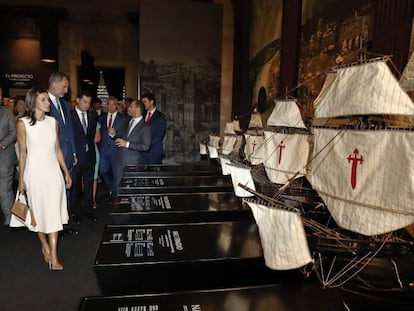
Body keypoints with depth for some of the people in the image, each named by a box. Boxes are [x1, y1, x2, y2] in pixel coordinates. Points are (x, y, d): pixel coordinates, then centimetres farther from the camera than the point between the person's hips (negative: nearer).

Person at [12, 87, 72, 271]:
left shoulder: (53, 122, 5)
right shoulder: (23, 123, -5)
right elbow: (22, 153, -2)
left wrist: (66, 173, 11)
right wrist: (21, 179, -1)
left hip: (53, 171, 2)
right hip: (34, 172, -2)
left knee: (53, 212, 1)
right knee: (39, 211, 10)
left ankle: (53, 256, 6)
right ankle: (44, 245, 32)